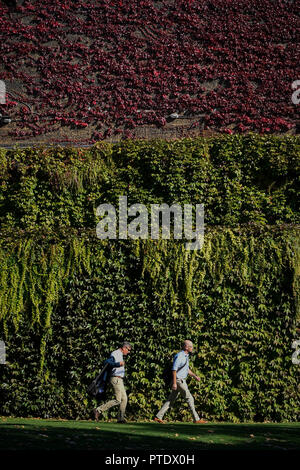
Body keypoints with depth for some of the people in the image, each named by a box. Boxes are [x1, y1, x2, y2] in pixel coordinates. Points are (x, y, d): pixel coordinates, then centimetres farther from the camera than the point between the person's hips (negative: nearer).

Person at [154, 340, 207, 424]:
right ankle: (196, 419, -2)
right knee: (189, 398, -6)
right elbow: (174, 369, -20)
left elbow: (187, 370, 25)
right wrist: (174, 383, -23)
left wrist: (195, 376, 11)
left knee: (171, 400, 9)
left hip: (181, 381, 10)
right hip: (179, 381, -10)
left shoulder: (185, 356, 16)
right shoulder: (179, 356, -15)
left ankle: (158, 417, 9)